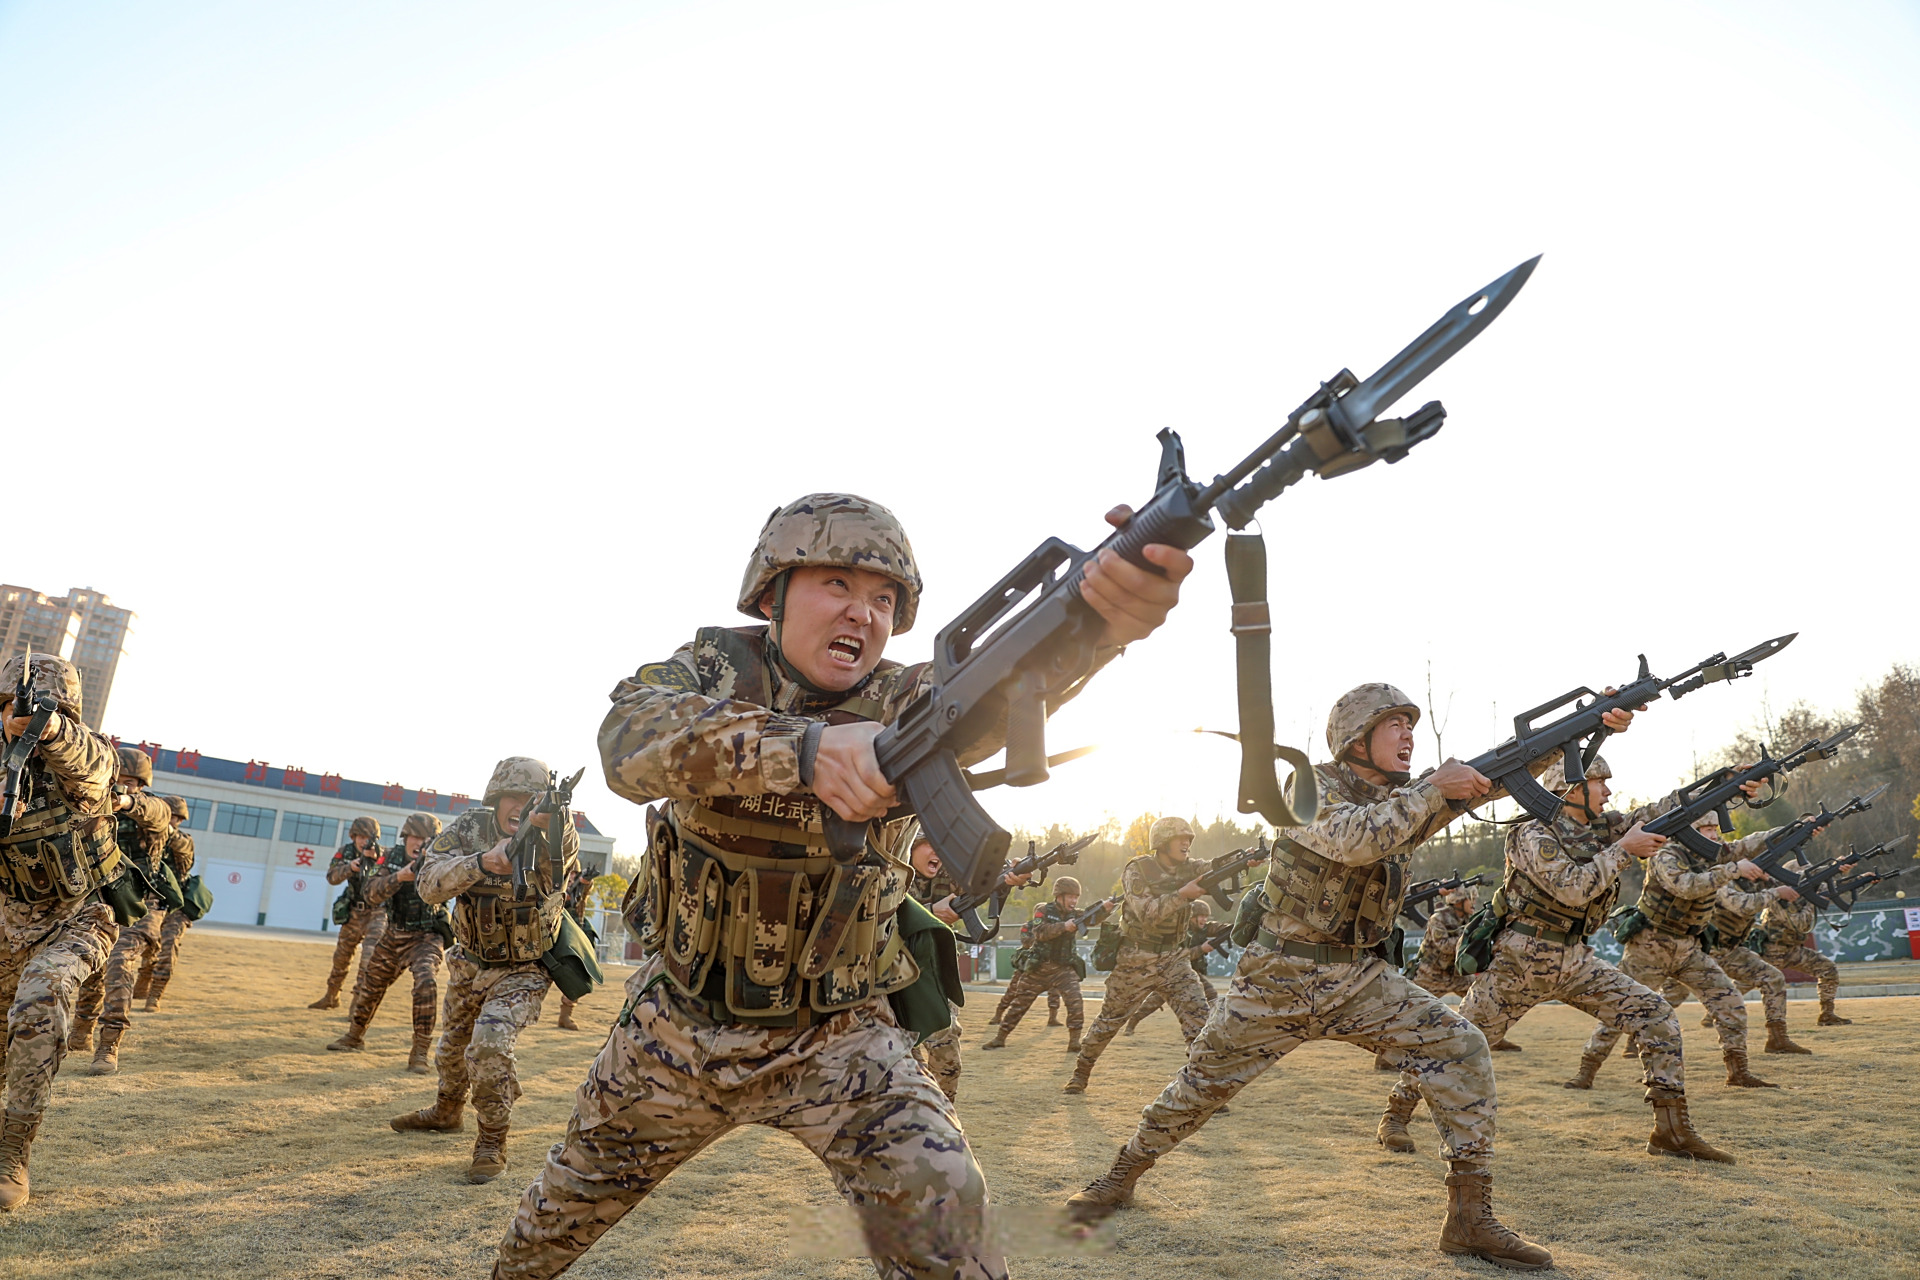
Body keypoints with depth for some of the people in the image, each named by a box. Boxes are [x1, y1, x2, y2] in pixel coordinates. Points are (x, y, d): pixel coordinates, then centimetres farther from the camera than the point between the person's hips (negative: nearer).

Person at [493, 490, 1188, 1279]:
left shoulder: (899, 702, -14)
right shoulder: (712, 668, -11)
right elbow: (631, 742, -34)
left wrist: (1103, 620, -60)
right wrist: (804, 746, -52)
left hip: (838, 1038, -1)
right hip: (679, 1027, 2)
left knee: (939, 1206, -21)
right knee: (575, 1196, 23)